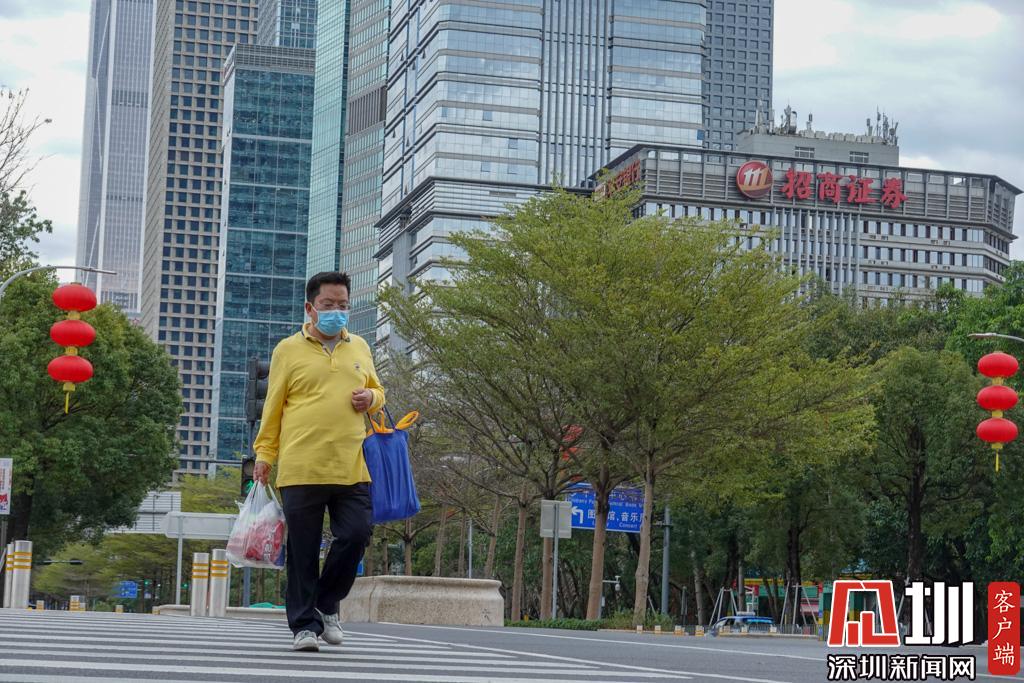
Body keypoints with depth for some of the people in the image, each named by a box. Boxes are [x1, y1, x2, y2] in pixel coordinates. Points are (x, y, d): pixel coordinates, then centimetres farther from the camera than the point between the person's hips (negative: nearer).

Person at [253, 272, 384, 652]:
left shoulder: (359, 348, 15)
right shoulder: (288, 350, 5)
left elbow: (376, 390, 27)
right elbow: (273, 406, 6)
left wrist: (371, 398, 3)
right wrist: (264, 454, 1)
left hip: (351, 468, 3)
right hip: (300, 469, -3)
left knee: (355, 536, -4)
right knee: (303, 551, 1)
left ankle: (326, 604, 18)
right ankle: (305, 624, 10)